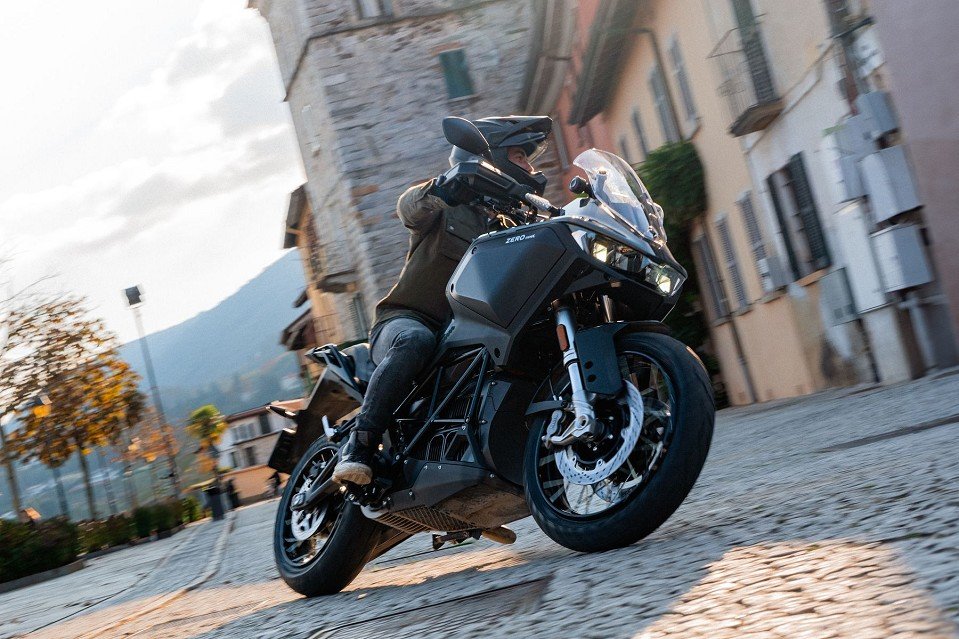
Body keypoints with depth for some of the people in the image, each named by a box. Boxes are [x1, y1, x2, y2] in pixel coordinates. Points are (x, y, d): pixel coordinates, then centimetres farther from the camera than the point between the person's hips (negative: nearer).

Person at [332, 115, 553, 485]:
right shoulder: (445, 204, 6)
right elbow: (410, 206, -18)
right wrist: (445, 185, -40)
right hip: (405, 320, -5)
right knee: (414, 340, -40)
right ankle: (358, 446, -34)